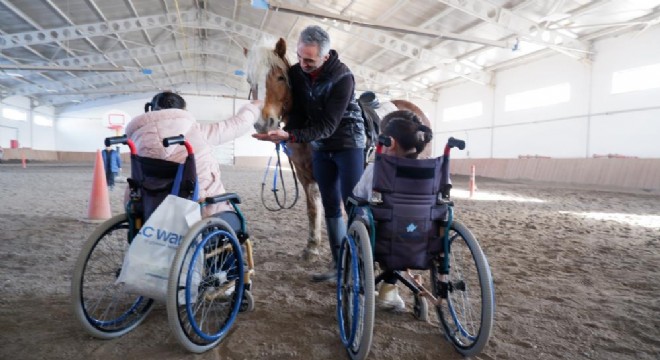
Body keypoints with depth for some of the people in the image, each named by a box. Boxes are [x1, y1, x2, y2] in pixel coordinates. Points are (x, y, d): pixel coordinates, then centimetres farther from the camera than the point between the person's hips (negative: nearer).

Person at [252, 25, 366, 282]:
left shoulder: (342, 78, -25)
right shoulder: (295, 72, -8)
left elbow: (327, 126, -29)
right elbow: (297, 111, -1)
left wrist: (290, 136, -38)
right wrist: (286, 132, -20)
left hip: (348, 143, -5)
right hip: (320, 147, 6)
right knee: (330, 206, 8)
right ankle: (338, 263, 18)